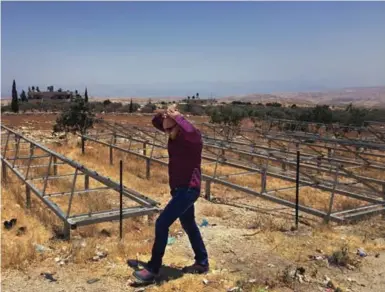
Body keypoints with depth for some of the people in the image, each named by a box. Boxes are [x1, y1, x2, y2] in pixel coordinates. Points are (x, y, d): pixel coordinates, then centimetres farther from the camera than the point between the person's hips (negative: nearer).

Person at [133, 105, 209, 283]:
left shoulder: (194, 136, -17)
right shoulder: (174, 134, 5)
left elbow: (189, 131, -41)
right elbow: (155, 122, 14)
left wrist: (177, 116, -25)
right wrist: (164, 114, -6)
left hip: (189, 189, -10)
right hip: (179, 188, 10)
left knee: (162, 224, -13)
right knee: (189, 225, 19)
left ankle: (153, 269, -3)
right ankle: (202, 263, 34)